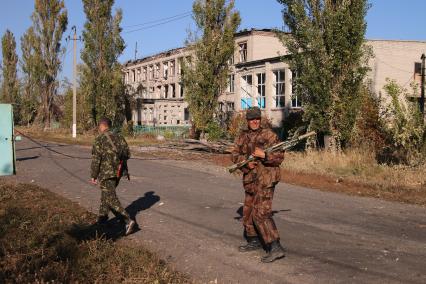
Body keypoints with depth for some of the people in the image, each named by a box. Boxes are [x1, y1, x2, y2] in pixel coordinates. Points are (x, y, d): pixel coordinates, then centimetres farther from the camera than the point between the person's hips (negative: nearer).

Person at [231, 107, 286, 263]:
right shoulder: (243, 137, 11)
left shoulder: (269, 135, -8)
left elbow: (279, 157, -11)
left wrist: (264, 155, -28)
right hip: (250, 180, 8)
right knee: (248, 211, 18)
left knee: (261, 213, -16)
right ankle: (254, 241, 35)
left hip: (265, 179, -8)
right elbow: (235, 155, 4)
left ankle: (275, 248, -16)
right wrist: (246, 162, -15)